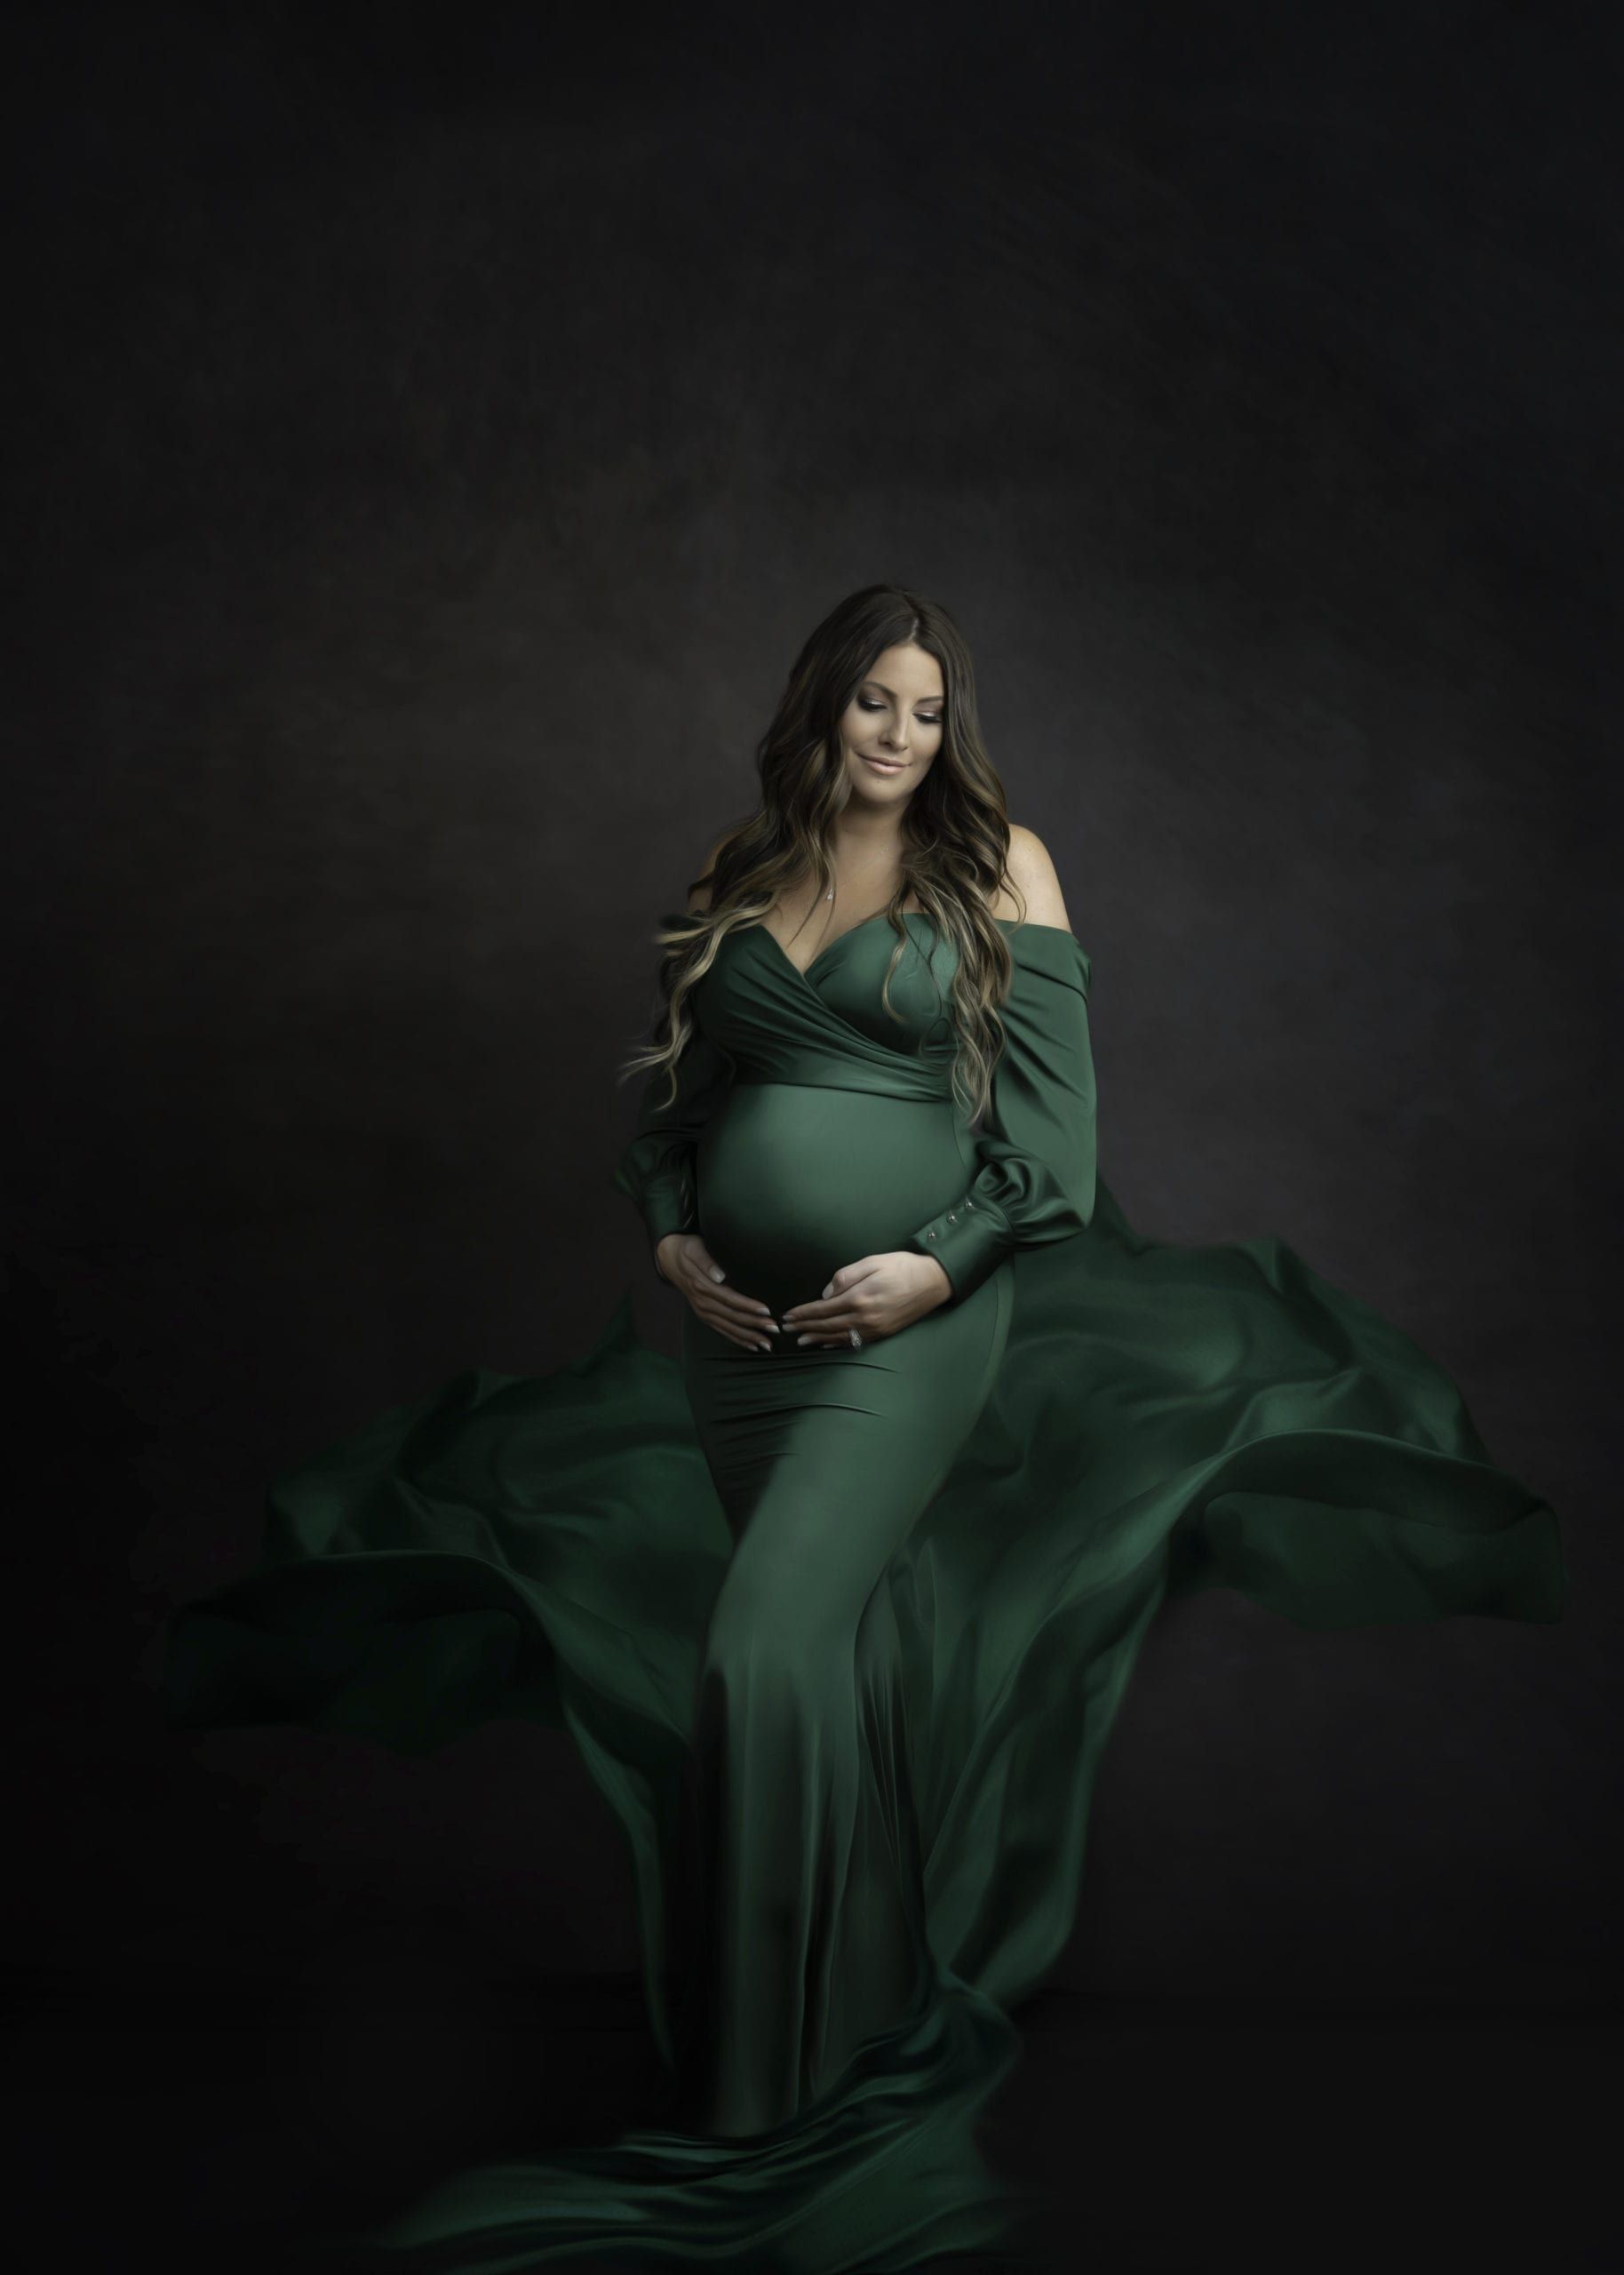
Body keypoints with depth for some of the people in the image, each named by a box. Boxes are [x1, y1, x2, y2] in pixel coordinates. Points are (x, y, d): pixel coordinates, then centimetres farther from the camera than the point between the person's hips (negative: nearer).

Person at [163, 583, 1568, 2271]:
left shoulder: (998, 864, 3)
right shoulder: (736, 879, 13)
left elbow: (1053, 1104, -2)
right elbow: (669, 1090, 17)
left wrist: (941, 1263, -12)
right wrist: (669, 1237, 0)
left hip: (913, 1325, -4)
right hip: (736, 1325, 4)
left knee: (765, 1653, -15)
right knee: (851, 1655, 12)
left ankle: (762, 2088, 0)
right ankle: (897, 2001, 32)